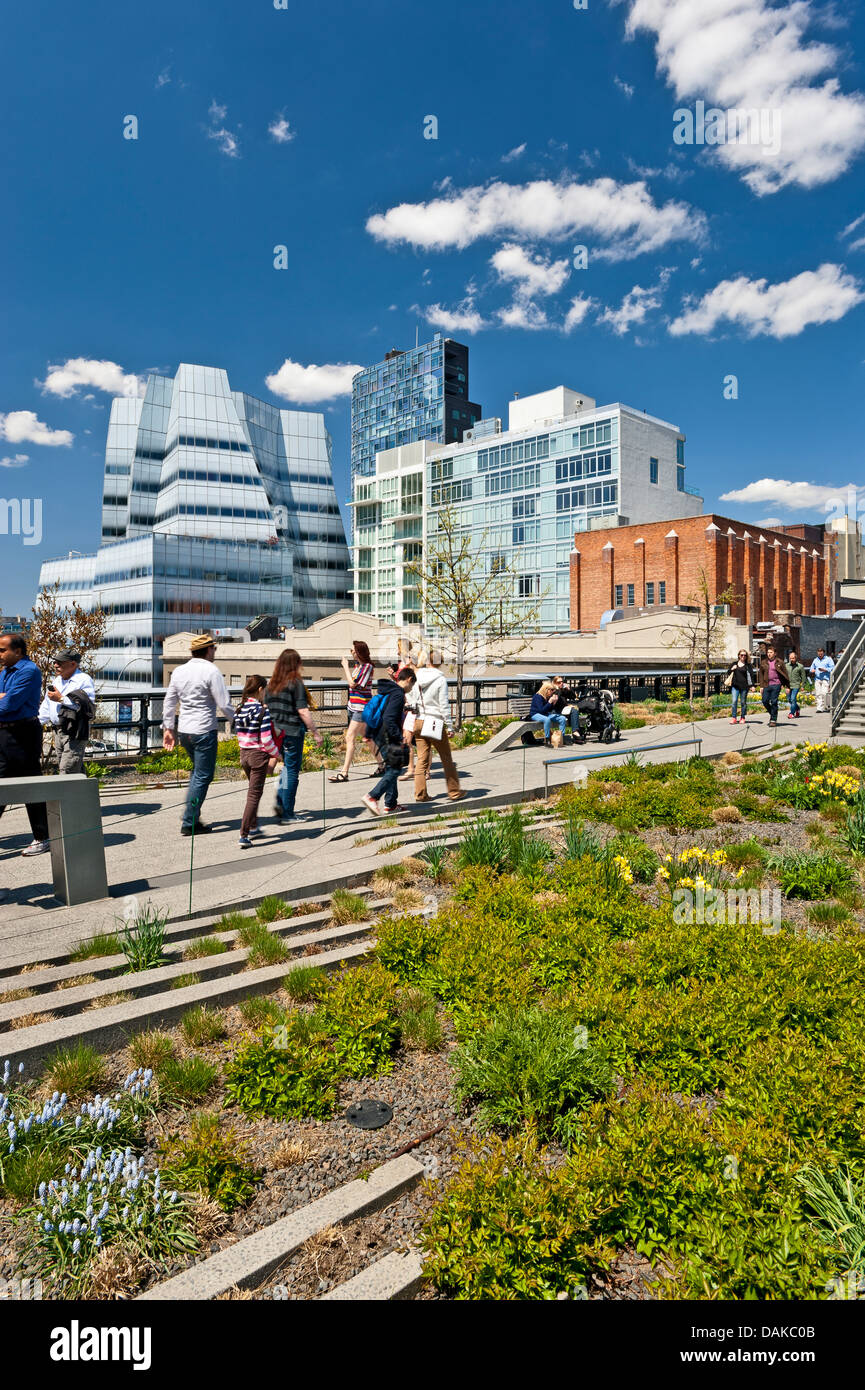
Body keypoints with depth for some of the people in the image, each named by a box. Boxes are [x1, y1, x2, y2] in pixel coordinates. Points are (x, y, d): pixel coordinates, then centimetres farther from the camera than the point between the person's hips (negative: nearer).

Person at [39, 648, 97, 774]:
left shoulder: (84, 680, -8)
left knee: (67, 771, -13)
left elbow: (89, 707, -20)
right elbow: (46, 707, 27)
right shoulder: (57, 680, 19)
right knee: (77, 771, 11)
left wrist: (61, 699, -16)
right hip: (58, 732, 8)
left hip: (75, 734, -8)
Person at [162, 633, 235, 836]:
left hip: (183, 730, 7)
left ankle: (192, 813, 21)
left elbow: (169, 703, 13)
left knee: (198, 770, 23)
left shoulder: (179, 671, 9)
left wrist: (168, 728, 21)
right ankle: (189, 823, 2)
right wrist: (236, 721, 2)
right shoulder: (211, 671, -12)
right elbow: (224, 705, -14)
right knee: (203, 776, 1)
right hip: (204, 730, -7)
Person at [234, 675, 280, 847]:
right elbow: (266, 739, -19)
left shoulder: (240, 709, 3)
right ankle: (243, 836, -4)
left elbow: (241, 734, 11)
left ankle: (253, 827, 34)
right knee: (254, 795, -1)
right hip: (259, 755, -7)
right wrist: (276, 754, -4)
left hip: (244, 754, 7)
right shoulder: (262, 711, -16)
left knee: (254, 792, 24)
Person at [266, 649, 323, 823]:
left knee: (288, 768, 20)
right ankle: (287, 812, 7)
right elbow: (302, 711, -15)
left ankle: (281, 802, 12)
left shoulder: (271, 684, 9)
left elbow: (266, 708, 12)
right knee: (292, 770, 3)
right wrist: (315, 732, -9)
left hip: (275, 731, 6)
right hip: (292, 732, -6)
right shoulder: (296, 683, -10)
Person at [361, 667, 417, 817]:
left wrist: (369, 734, 24)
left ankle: (391, 804, 20)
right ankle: (372, 797, -9)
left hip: (380, 736, 10)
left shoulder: (387, 690, 14)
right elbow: (389, 719, -26)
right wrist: (399, 737, -21)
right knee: (394, 769, -4)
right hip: (388, 738, -10)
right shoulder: (398, 694, -16)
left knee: (391, 769, 15)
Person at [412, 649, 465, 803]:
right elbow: (444, 705, -11)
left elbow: (410, 700, 6)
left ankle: (420, 793, 7)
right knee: (447, 758, 8)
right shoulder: (440, 680, -11)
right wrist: (449, 725, -4)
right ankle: (454, 792, 16)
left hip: (418, 722, 5)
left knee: (422, 759, 9)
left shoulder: (417, 678, 3)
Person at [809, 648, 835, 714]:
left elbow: (832, 668, -1)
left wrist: (824, 670, -13)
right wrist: (812, 671, 2)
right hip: (817, 679, 4)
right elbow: (811, 668, 25)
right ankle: (818, 708, -4)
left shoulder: (828, 659, 6)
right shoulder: (815, 660, 20)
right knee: (817, 694, -4)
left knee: (824, 693, -14)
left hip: (825, 679, -4)